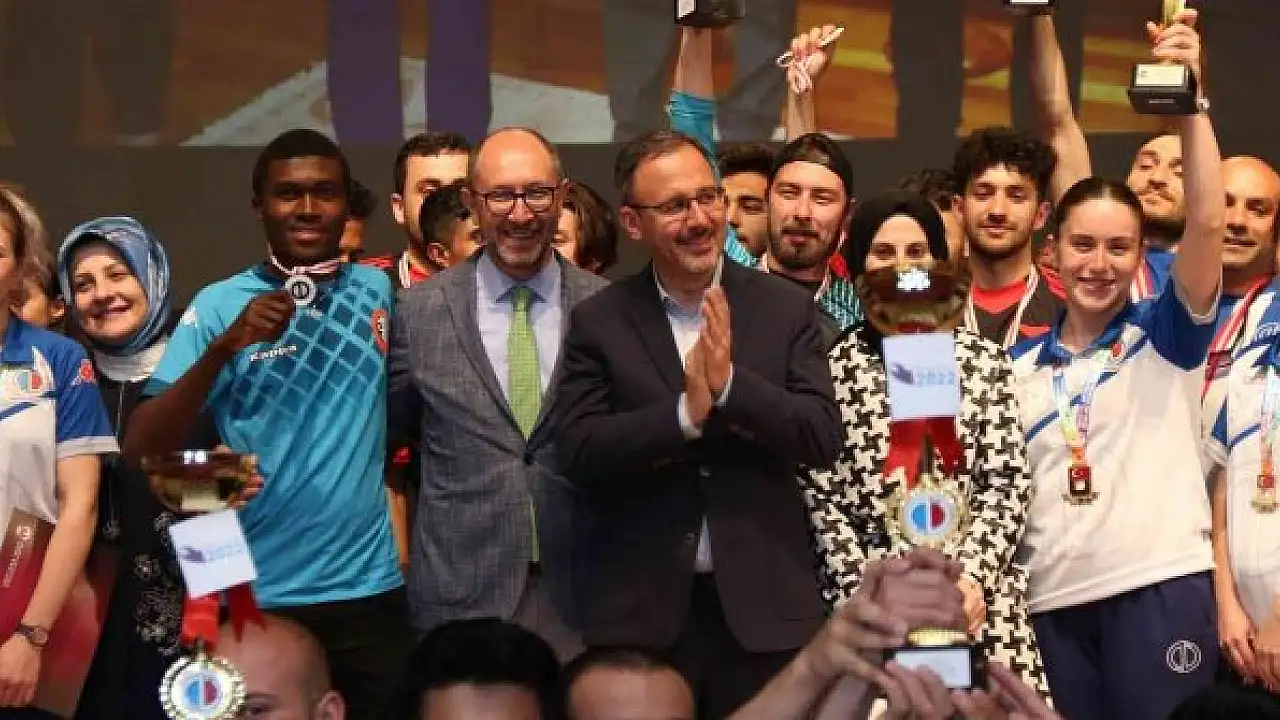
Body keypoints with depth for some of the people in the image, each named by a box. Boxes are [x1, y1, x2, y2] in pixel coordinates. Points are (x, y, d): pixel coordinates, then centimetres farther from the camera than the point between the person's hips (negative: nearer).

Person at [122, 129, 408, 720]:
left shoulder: (381, 292, 3)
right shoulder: (219, 305, -2)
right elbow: (141, 451, -10)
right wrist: (224, 347, -22)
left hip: (369, 590, 1)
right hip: (253, 597, -1)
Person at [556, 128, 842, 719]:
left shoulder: (787, 307, 2)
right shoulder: (597, 322, 0)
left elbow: (823, 438, -6)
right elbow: (579, 454, -9)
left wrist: (729, 384, -20)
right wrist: (686, 412, -22)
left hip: (763, 608, 1)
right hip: (640, 612, 0)